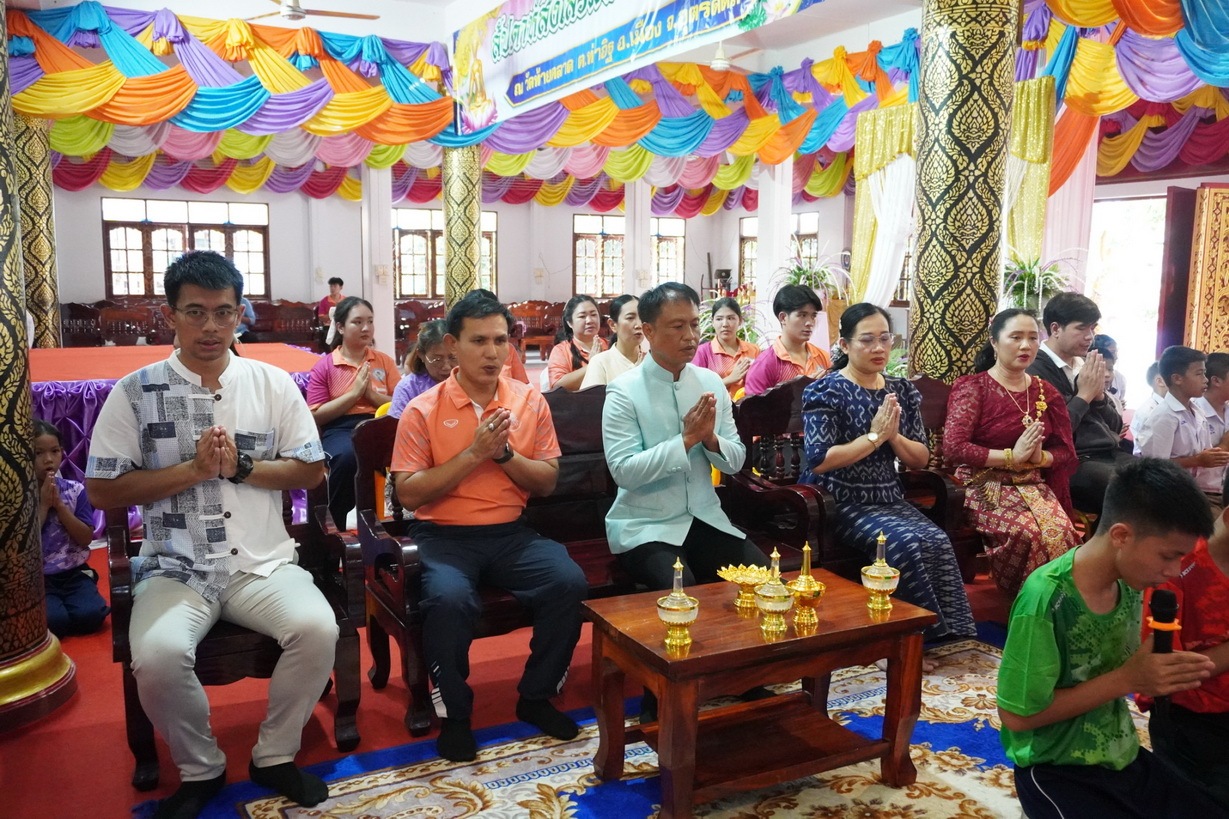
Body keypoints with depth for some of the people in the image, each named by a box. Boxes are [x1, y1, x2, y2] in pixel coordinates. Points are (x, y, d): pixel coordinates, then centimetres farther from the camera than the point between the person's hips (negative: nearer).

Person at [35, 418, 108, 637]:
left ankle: (63, 604, 6)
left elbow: (86, 538, -4)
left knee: (90, 615, -23)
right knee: (53, 621, -29)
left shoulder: (75, 490, 1)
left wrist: (59, 505, -13)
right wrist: (43, 505, -15)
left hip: (73, 574, 2)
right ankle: (52, 606, 3)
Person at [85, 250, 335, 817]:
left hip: (263, 562, 1)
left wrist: (241, 466, -11)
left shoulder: (274, 384, 5)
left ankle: (274, 756, 2)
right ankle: (200, 769, 3)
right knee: (158, 655, -29)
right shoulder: (134, 392, 1)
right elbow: (102, 491, -1)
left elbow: (312, 471, 6)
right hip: (175, 569, -1)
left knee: (318, 628, -26)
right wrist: (194, 469, -12)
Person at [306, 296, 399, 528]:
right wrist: (354, 393, -6)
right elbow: (316, 415, 1)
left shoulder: (384, 361, 16)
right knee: (347, 456, -38)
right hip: (340, 429, -2)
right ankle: (335, 524, -16)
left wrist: (371, 393, -7)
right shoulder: (324, 365, 9)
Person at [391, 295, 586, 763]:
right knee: (449, 599, -33)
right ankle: (454, 713, -5)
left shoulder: (530, 401, 6)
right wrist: (473, 453, -16)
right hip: (443, 535, -3)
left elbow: (547, 483, 7)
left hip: (510, 532, 3)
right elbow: (408, 495, -9)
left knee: (569, 583, -22)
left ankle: (536, 696, 3)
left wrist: (504, 453, -12)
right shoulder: (423, 411, -3)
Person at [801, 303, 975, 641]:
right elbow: (819, 461, -16)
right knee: (906, 543, -28)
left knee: (937, 541, -23)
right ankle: (930, 632, -13)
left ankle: (953, 637, -13)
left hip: (890, 498, 5)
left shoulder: (902, 391, 11)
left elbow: (920, 460, 11)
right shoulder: (826, 391, -6)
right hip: (840, 501, -5)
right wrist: (874, 437, -14)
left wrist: (894, 436, -9)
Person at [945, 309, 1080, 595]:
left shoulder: (1045, 392, 13)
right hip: (986, 487, -4)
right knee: (1028, 533, -31)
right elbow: (953, 449, -15)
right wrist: (1012, 457, -17)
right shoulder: (972, 387, -3)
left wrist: (1040, 457, -11)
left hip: (1033, 486, 4)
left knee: (1062, 531, -27)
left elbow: (1066, 451, 13)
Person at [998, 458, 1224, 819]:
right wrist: (1126, 680, -22)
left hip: (1123, 757, 7)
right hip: (1058, 770, -7)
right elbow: (1017, 714, -21)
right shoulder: (1046, 597, -26)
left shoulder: (1128, 581, -5)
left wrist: (1163, 667, -11)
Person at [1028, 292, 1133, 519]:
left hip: (1111, 455, 8)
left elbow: (1116, 427, 19)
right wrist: (1084, 395, -9)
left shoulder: (1085, 366, 15)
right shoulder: (1036, 371, -9)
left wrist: (1099, 395, 0)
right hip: (1073, 463, -8)